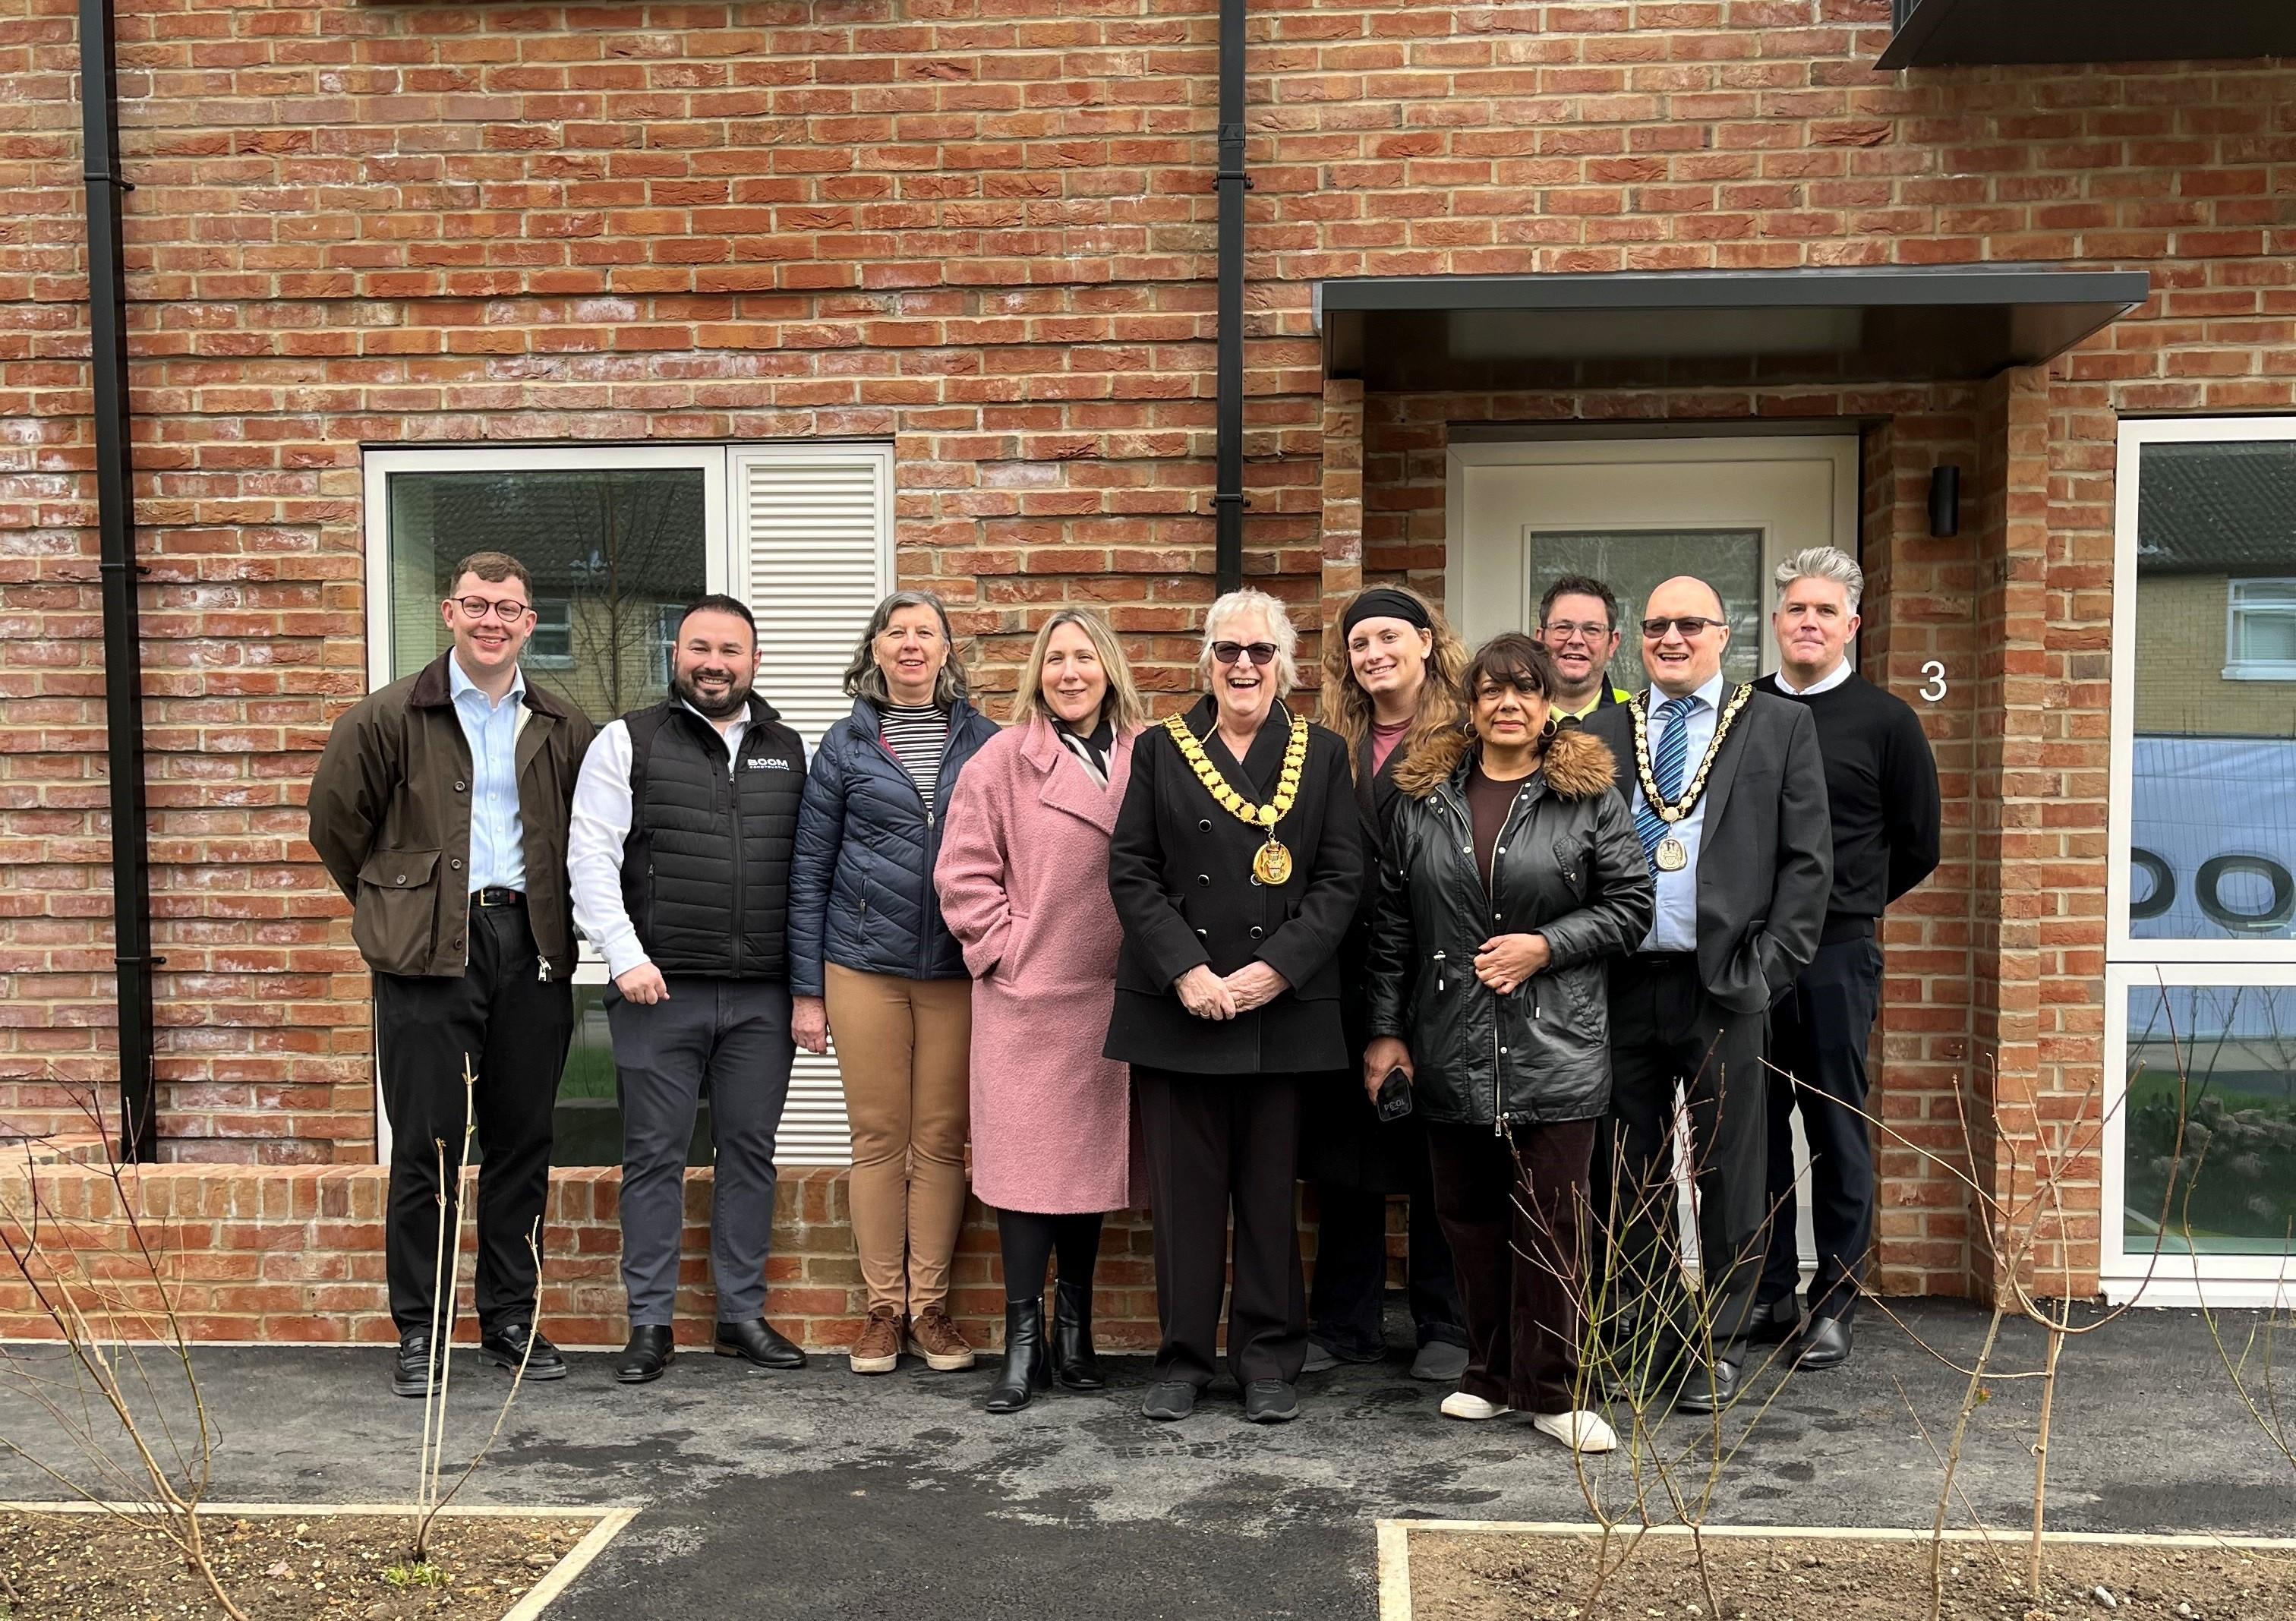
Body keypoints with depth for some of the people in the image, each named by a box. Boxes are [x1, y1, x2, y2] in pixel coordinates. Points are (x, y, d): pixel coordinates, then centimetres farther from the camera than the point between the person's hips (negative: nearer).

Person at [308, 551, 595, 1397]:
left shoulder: (562, 728, 10)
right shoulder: (389, 716, 1)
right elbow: (336, 825, 6)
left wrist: (545, 912, 10)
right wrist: (396, 908, 9)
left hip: (531, 949, 3)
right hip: (428, 953, -3)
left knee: (522, 1142, 8)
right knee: (426, 1146, 1)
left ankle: (511, 1320, 19)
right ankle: (418, 1330, 12)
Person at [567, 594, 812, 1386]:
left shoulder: (789, 751, 13)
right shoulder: (628, 742, 3)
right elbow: (591, 855, -4)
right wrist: (626, 957, -13)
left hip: (761, 995, 3)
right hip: (659, 990, -3)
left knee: (751, 1151, 9)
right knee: (655, 1156, 4)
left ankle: (743, 1313, 21)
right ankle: (650, 1323, 14)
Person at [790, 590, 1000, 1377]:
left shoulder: (983, 740, 6)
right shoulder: (845, 745, 5)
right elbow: (809, 870, 5)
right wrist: (807, 988, 1)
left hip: (959, 969, 0)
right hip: (864, 965, 0)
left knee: (942, 1140, 4)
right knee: (878, 1138, 4)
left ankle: (929, 1305, 15)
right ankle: (884, 1305, 15)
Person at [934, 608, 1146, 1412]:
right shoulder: (1001, 759, -1)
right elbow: (964, 873, -1)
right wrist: (1006, 948, -7)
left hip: (1110, 997, 3)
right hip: (1025, 994, -3)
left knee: (1094, 1155, 11)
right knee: (1025, 1157, -1)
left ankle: (1074, 1328, 26)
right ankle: (1023, 1338, 8)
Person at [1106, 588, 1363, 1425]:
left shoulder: (1322, 755, 8)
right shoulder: (1161, 749, 7)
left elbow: (1341, 877, 1)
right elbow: (1131, 873, 1)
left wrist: (1276, 969, -11)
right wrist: (1187, 971, -10)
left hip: (1283, 1007, 0)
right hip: (1176, 1006, 0)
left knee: (1270, 1188, 6)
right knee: (1184, 1187, 5)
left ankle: (1269, 1359, 18)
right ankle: (1183, 1358, 17)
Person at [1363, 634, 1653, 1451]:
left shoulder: (1589, 797, 0)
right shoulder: (1423, 799, 7)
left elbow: (1629, 904, 0)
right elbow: (1391, 925, 9)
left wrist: (1545, 946, -13)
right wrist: (1386, 1030, 6)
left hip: (1556, 1047, -3)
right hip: (1450, 1049, 3)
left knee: (1550, 1221, -1)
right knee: (1469, 1214, 11)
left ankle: (1552, 1390, 11)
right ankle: (1492, 1374, 25)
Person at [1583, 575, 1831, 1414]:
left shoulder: (1780, 726, 5)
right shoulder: (1600, 733, 11)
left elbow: (1807, 859, 2)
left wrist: (1767, 967, -6)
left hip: (1724, 984, -2)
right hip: (1620, 984, 2)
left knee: (1730, 1172, 6)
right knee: (1624, 1173, 10)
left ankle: (1720, 1343, 19)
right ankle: (1636, 1335, 24)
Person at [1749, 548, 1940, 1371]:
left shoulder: (1885, 720, 0)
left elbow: (1916, 848, 7)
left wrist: (1836, 904, 9)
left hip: (1836, 957, -3)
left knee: (1837, 1132, 4)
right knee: (1757, 1126, 9)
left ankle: (1834, 1305, 14)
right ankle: (1769, 1292, 21)